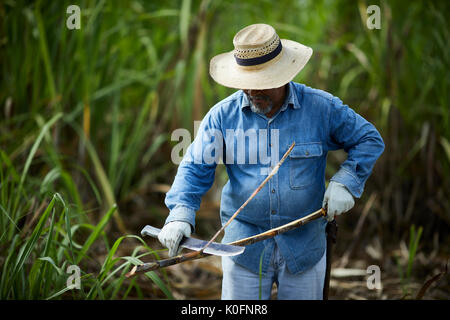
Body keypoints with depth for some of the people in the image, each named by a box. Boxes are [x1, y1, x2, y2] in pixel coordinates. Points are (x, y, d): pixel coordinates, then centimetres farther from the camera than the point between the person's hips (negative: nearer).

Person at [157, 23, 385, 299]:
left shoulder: (321, 108, -5)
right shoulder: (222, 116, -3)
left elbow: (370, 140, 5)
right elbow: (196, 168, -4)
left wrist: (345, 183, -9)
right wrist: (181, 214, -21)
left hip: (304, 246, 0)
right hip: (244, 245, 0)